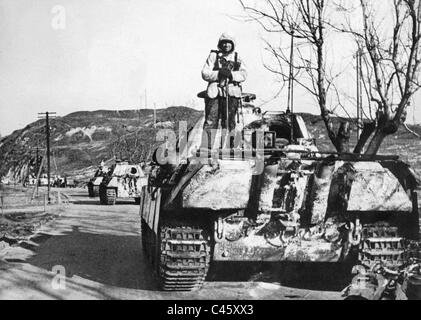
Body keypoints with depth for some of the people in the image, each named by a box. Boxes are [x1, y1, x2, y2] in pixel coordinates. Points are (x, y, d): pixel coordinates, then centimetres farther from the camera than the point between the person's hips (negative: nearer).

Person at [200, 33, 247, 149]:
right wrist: (219, 74, -16)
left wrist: (231, 74, -16)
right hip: (215, 92, -2)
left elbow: (243, 74, 1)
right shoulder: (213, 56, 8)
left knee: (229, 122, 5)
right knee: (211, 121, -8)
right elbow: (205, 73, 0)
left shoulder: (237, 58, 15)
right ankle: (205, 147, -8)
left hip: (232, 93, 2)